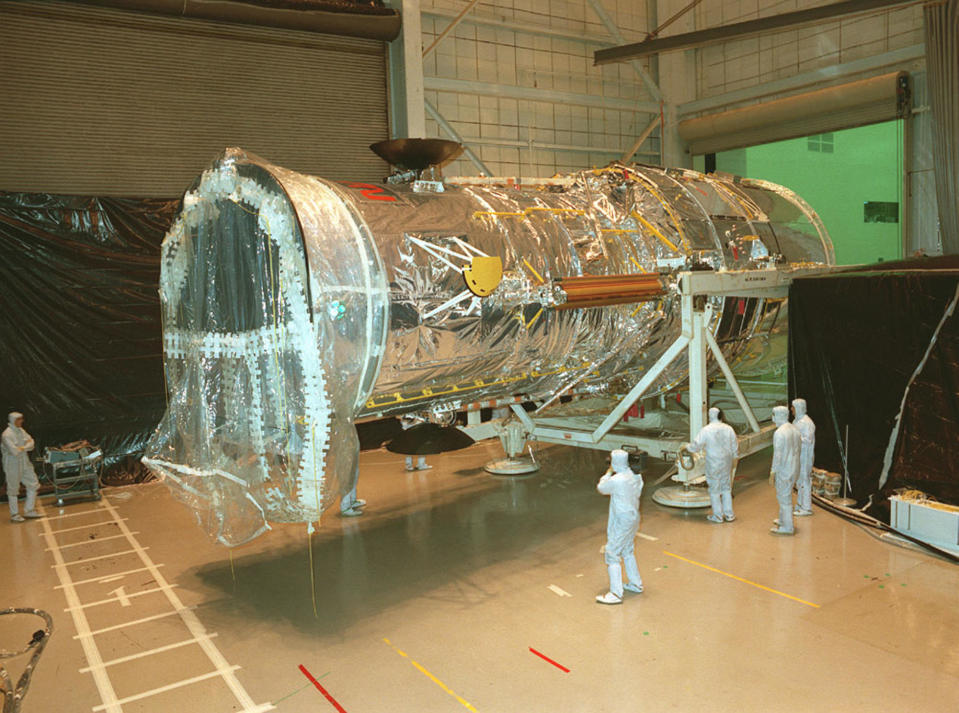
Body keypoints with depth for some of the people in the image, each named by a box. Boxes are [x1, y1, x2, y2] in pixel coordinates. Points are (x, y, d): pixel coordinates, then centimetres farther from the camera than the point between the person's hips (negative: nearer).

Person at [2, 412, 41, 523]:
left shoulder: (21, 431, 7)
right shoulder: (7, 434, -17)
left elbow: (31, 444, 1)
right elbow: (14, 451, -24)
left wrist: (22, 448, -17)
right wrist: (26, 445, -8)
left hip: (25, 463, 8)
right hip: (13, 465, -8)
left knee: (33, 485, 9)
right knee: (13, 490, 5)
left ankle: (29, 510, 21)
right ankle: (14, 514, 17)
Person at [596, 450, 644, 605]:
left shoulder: (616, 480, -26)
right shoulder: (636, 476, -3)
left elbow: (601, 488, -8)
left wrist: (609, 471, 3)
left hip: (621, 522, -8)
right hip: (634, 518, 8)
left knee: (612, 555, 0)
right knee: (627, 552, 25)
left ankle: (616, 594, 1)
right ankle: (636, 584, 37)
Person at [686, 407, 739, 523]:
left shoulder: (706, 430, -16)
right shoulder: (728, 429, -3)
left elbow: (696, 446, -12)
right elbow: (735, 447, 6)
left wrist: (687, 447, 9)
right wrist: (734, 459, 20)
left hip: (713, 464, -4)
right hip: (727, 463, 4)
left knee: (714, 490, 8)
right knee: (726, 488, 17)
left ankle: (718, 516, 15)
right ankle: (729, 514, 23)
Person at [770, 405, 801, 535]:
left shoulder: (779, 433, -21)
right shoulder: (795, 429, 7)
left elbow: (778, 454, -21)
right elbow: (796, 450, 13)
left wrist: (773, 471, -14)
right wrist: (795, 467, 21)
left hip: (784, 469, -9)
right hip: (794, 467, 9)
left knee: (784, 497, -1)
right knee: (784, 494, 22)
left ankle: (787, 527, 5)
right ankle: (783, 520, 35)